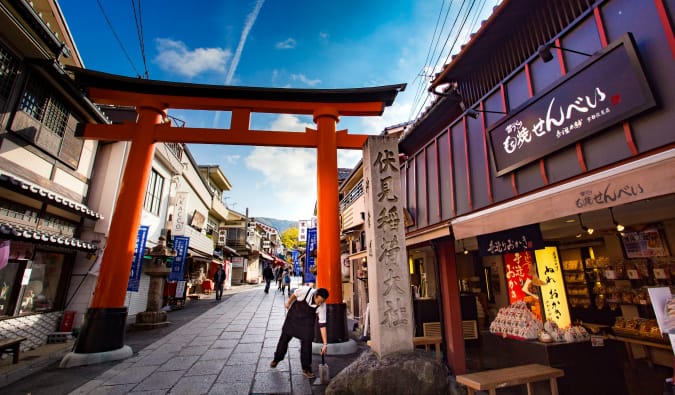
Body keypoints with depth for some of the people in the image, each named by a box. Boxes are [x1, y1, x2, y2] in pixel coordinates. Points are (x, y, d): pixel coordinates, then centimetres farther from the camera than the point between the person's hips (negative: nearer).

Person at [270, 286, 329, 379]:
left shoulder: (322, 306, -28)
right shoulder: (305, 291, -35)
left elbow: (322, 324, -24)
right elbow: (295, 294, -12)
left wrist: (325, 343, -26)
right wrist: (288, 302, 6)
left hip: (307, 322, 0)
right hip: (293, 316, 0)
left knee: (307, 342, -8)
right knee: (284, 337, 13)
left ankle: (306, 368, 12)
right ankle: (277, 359, 38)